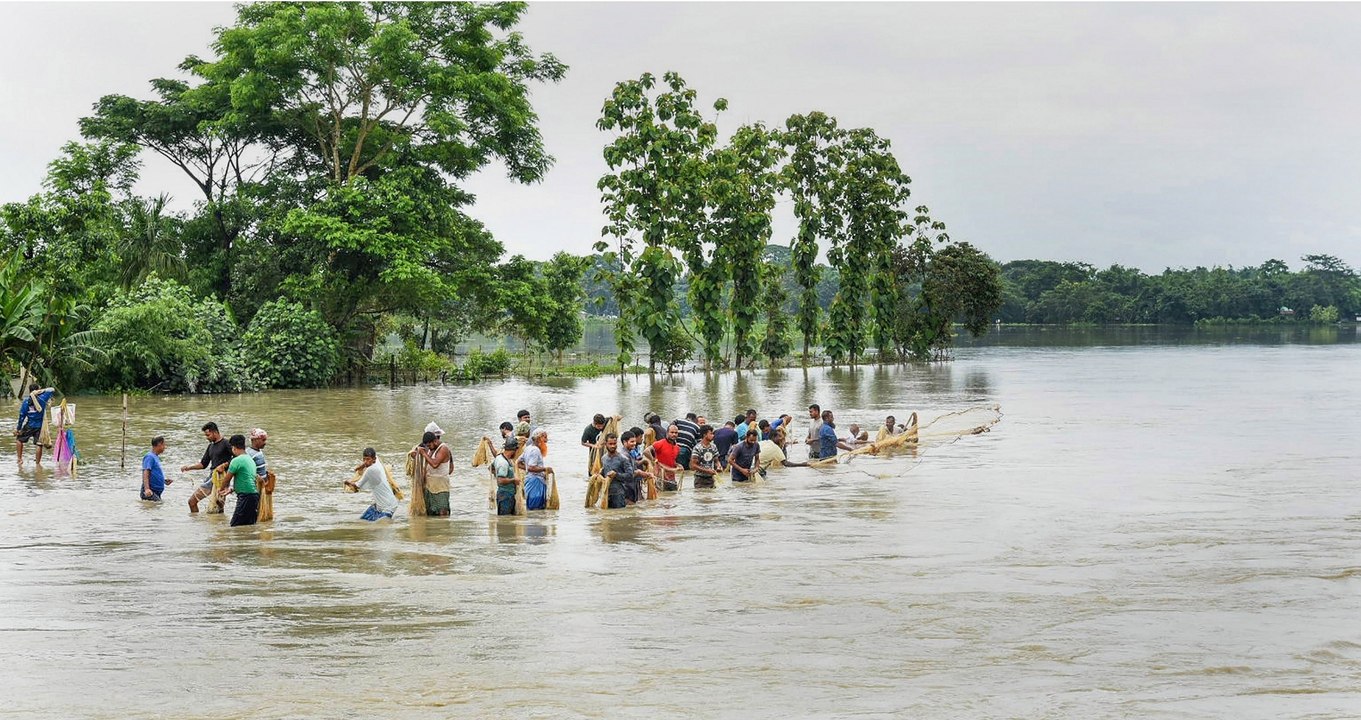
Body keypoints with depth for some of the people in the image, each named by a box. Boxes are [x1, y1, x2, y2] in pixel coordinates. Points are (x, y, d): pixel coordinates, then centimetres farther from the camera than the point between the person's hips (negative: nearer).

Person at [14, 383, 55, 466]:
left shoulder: (26, 401, -5)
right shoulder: (42, 398, -6)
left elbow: (22, 416, -3)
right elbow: (52, 390, 9)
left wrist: (18, 428, 3)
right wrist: (42, 390, 2)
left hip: (29, 426, 0)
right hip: (40, 426, 0)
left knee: (19, 439, 20)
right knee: (39, 445, 3)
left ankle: (20, 459, 17)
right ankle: (37, 463, 5)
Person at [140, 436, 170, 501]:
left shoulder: (156, 457, 19)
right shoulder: (150, 457, -10)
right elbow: (145, 473, -20)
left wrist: (164, 481, 17)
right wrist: (147, 489, -32)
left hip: (156, 493, 10)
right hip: (150, 492, -10)